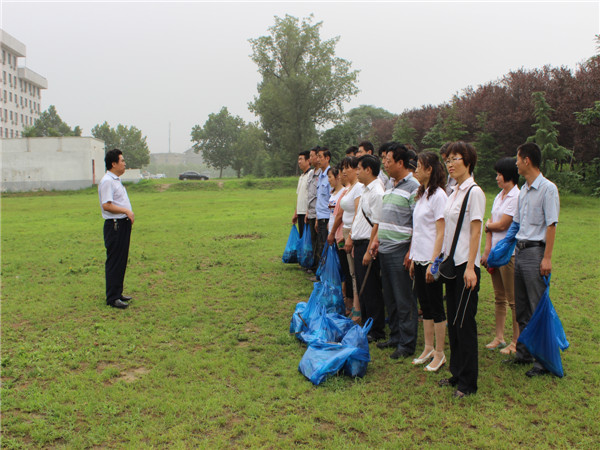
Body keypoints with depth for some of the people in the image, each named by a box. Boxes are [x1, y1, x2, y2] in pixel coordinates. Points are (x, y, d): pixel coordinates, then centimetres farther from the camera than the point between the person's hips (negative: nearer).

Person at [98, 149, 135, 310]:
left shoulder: (116, 180, 18)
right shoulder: (107, 181, -15)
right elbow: (106, 205, -23)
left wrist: (129, 215, 17)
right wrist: (126, 211, -20)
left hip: (123, 224, 10)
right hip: (114, 225, -10)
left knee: (121, 261, 15)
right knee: (114, 262, -5)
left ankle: (117, 293, 25)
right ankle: (112, 298, 0)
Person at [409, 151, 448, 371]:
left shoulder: (438, 195, -13)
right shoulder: (422, 194, 13)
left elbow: (441, 233, -17)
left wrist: (433, 262, -20)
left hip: (432, 259, -9)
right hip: (419, 258, 9)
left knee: (436, 307, 1)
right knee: (425, 306, 15)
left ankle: (440, 354, 12)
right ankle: (428, 349, 25)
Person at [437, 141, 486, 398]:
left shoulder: (474, 192, -10)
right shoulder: (454, 192, 14)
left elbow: (475, 232, -14)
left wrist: (470, 267, -18)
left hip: (466, 264, -8)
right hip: (451, 262, 8)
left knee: (464, 322, -4)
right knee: (453, 320, 13)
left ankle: (468, 382, 6)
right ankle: (457, 374, 24)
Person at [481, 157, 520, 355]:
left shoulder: (517, 197, -13)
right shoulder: (499, 196, 14)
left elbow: (502, 225, -16)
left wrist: (488, 225, 5)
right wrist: (487, 250, 4)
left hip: (509, 253, -9)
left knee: (513, 300, -1)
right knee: (499, 298, 14)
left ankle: (516, 342, 8)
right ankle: (499, 337, 23)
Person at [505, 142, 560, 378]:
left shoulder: (547, 188, -10)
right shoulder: (523, 190, 14)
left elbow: (551, 225, -14)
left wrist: (547, 258, -17)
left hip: (535, 252, -8)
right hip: (520, 251, 8)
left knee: (538, 308, -4)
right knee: (521, 307, 13)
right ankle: (524, 352, 24)